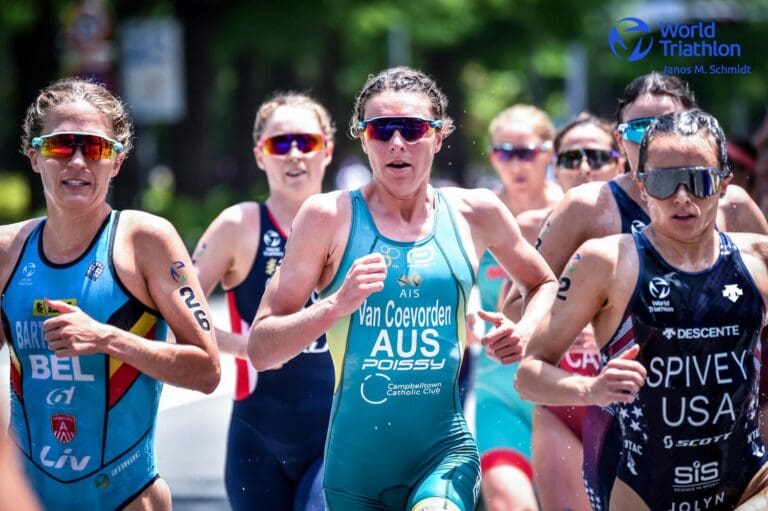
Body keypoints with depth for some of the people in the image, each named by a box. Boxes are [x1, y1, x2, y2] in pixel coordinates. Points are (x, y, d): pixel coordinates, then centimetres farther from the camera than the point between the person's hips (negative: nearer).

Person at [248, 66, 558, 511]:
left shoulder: (476, 214, 4)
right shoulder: (330, 217, -3)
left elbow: (544, 283, 23)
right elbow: (261, 349, -5)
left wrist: (527, 331, 2)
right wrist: (336, 305, -21)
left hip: (446, 447, 0)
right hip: (357, 456, 0)